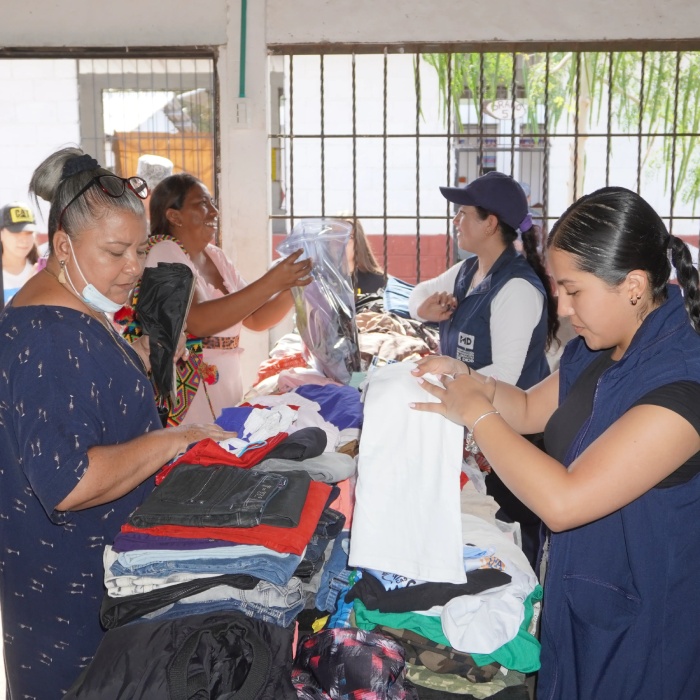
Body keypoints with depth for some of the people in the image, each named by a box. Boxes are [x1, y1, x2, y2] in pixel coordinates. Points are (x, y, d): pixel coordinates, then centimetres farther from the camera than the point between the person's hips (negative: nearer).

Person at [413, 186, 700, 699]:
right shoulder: (597, 350, -2)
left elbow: (562, 501, -33)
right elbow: (531, 410, 13)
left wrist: (476, 413, -22)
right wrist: (469, 381, -7)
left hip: (641, 627, -7)